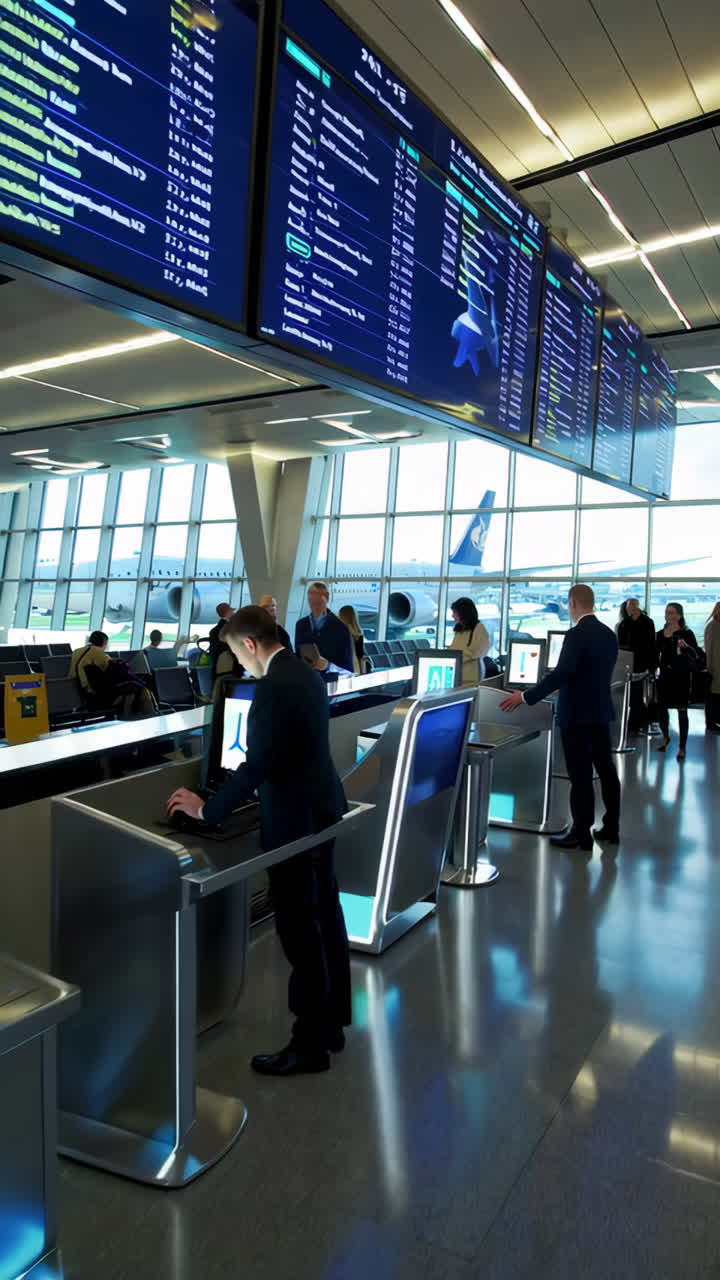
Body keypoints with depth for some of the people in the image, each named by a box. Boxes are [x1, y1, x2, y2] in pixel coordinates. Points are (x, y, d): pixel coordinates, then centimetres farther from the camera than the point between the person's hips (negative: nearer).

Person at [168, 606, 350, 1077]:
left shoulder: (274, 687, -23)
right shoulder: (307, 674, 7)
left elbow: (257, 765, -25)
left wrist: (206, 809, -15)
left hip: (296, 818, -10)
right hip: (321, 806, 10)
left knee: (300, 928, 2)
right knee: (326, 916, 18)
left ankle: (310, 1043, 17)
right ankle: (333, 1022, 33)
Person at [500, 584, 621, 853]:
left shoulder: (577, 634, -18)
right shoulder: (609, 634, 8)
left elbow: (560, 674, -25)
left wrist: (525, 697, -20)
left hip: (577, 714, -8)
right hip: (601, 711, 8)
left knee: (581, 775, -1)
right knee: (606, 770, 14)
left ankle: (581, 833, 8)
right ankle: (611, 828, 23)